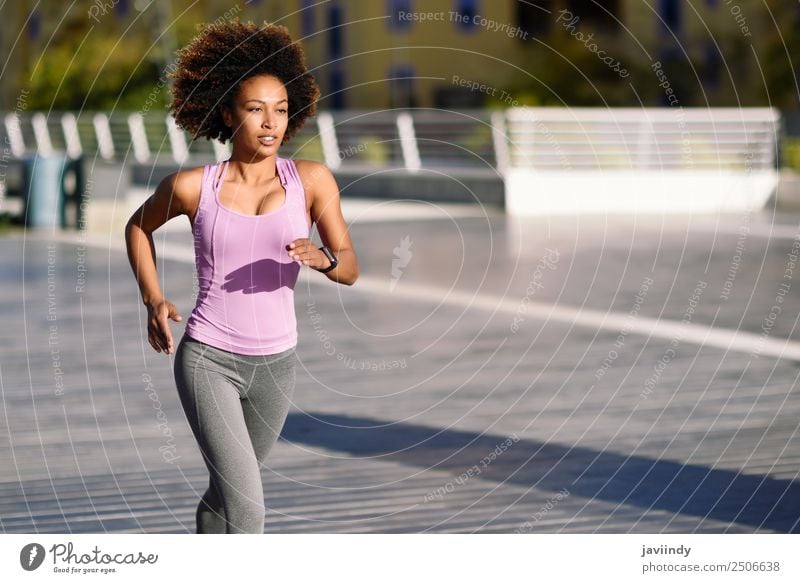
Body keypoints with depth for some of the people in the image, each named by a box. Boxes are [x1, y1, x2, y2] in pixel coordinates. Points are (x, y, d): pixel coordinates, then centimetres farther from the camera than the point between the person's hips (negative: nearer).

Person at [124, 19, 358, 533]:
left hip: (274, 365, 4)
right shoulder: (193, 186, -8)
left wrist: (322, 257, -29)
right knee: (247, 505, -19)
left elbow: (350, 269, -5)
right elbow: (139, 225, 13)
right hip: (206, 360, -3)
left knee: (230, 489, 25)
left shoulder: (312, 179, -5)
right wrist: (153, 301, -1)